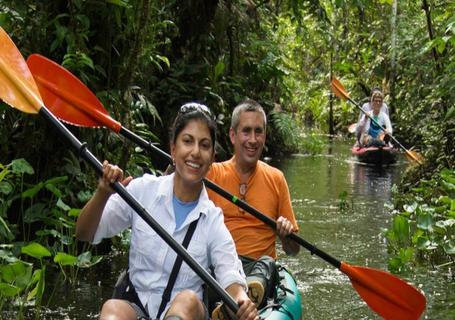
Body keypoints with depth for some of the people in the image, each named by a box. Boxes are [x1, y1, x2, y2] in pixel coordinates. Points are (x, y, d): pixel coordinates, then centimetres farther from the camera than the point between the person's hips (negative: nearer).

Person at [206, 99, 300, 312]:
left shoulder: (276, 179, 16)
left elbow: (293, 250, 17)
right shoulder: (212, 173, 13)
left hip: (260, 267, 2)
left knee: (266, 263, -32)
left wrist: (287, 234, -5)